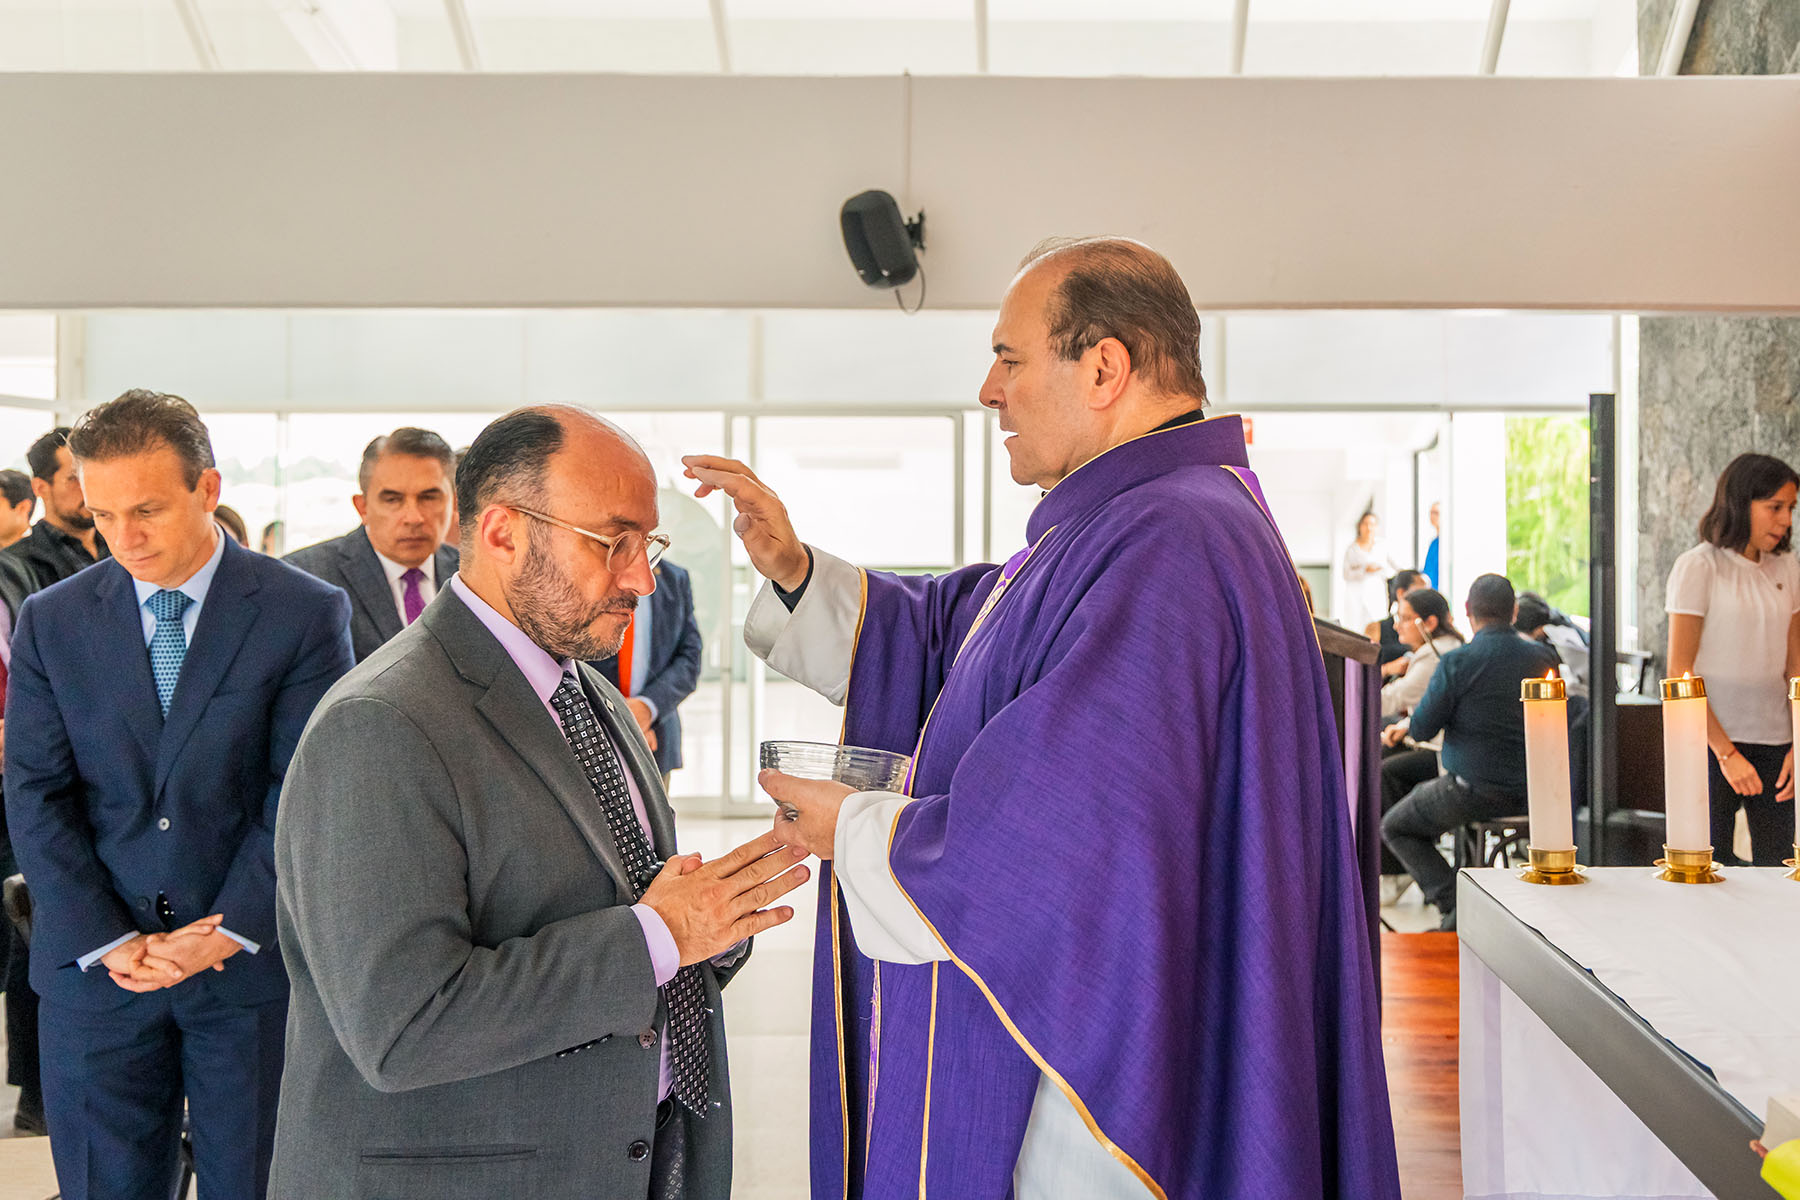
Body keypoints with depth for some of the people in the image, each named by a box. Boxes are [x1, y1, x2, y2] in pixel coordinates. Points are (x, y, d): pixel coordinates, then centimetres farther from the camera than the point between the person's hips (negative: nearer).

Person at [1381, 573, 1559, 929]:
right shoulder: (1543, 658, -1)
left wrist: (1406, 724, 12)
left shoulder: (1457, 662, -18)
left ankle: (1454, 903, -2)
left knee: (1394, 827, 16)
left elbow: (1422, 729, -13)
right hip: (1527, 793, 6)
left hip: (1471, 791, -6)